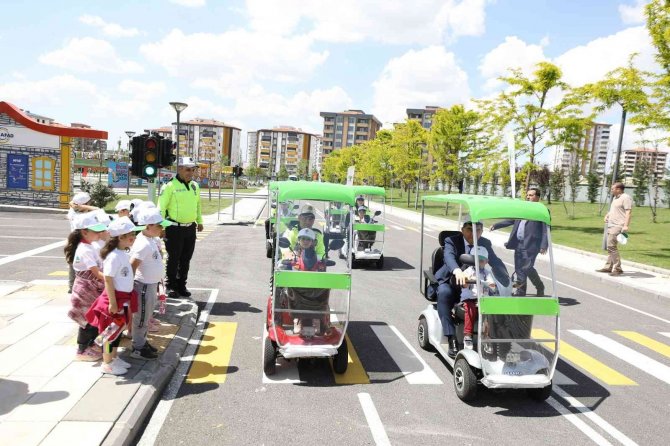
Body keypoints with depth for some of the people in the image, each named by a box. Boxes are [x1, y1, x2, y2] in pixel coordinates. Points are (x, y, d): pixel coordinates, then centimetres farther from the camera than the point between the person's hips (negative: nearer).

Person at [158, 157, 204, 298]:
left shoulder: (195, 186, 11)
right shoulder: (170, 186, -10)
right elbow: (161, 207, -11)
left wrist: (200, 221, 22)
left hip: (190, 228, 6)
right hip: (174, 228, -6)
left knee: (186, 259, 12)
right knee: (173, 258, 2)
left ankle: (181, 285, 24)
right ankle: (171, 287, 15)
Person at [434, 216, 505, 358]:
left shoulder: (485, 243, 1)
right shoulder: (452, 241, -14)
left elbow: (495, 261, -9)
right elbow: (449, 257, -34)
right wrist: (457, 271, -56)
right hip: (450, 282, -3)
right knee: (444, 293, -36)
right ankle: (452, 340, -36)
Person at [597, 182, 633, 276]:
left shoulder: (626, 198, -9)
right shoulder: (615, 198, 21)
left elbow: (628, 212, -18)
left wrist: (626, 225, -27)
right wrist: (607, 215, 16)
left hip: (618, 226, -10)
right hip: (611, 226, 10)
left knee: (612, 246, -16)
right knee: (610, 247, 12)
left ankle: (617, 269, -12)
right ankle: (608, 267, 18)